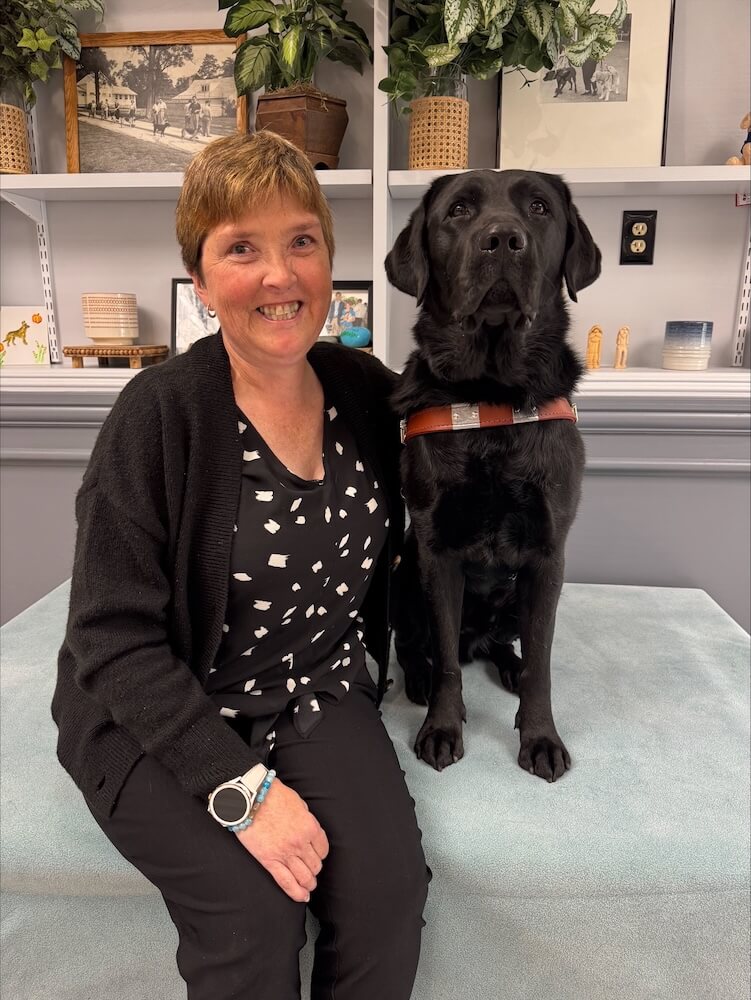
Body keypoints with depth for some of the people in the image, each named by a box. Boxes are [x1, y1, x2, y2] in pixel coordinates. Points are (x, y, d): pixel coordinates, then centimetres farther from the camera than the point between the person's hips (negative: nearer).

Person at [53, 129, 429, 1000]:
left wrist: (397, 664, 3)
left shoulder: (366, 389, -2)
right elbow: (115, 640, -17)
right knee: (254, 906, -21)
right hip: (161, 718, -3)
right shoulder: (159, 412, -17)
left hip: (317, 693, 4)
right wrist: (242, 789, -22)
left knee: (390, 883, -15)